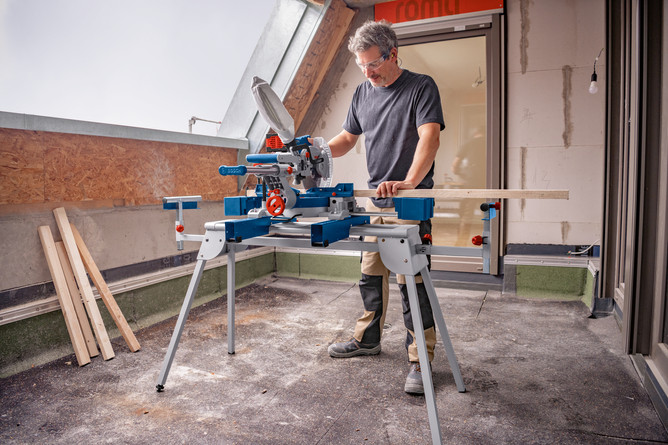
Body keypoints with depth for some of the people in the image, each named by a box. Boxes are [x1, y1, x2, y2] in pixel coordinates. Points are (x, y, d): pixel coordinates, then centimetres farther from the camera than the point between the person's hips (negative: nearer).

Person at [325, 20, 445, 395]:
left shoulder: (421, 87, -6)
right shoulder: (363, 93, 13)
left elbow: (430, 138, -20)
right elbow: (348, 138, 20)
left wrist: (408, 183, -35)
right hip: (375, 199, 7)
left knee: (411, 280, -7)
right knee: (371, 274, 14)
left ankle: (421, 360, 6)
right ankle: (368, 339, 32)